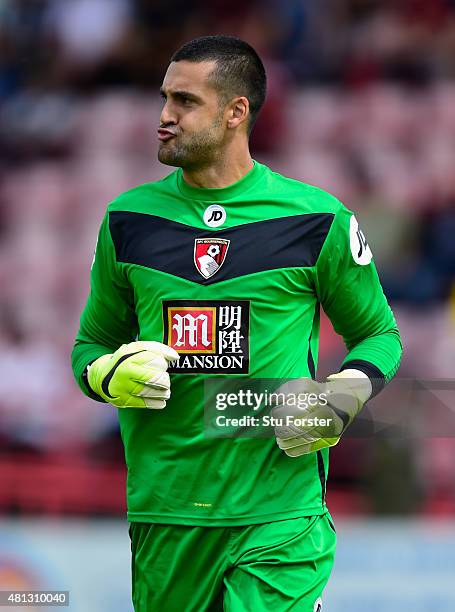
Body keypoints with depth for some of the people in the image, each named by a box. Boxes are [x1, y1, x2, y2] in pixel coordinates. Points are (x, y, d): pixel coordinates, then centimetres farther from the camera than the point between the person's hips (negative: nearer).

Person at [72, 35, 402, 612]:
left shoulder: (317, 221, 0)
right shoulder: (128, 219, 8)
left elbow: (380, 332, 11)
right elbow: (92, 343, 17)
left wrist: (345, 396, -8)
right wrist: (111, 376, -6)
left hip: (278, 514, -3)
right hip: (163, 510, 3)